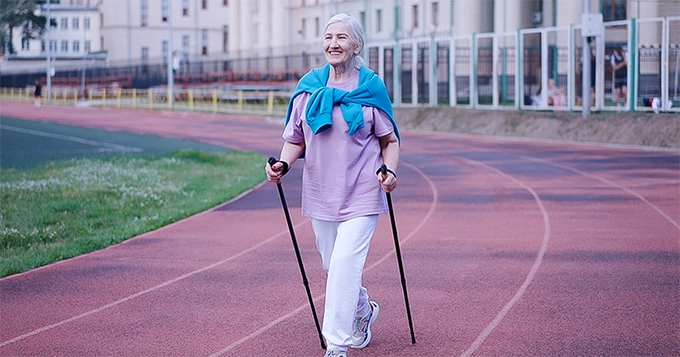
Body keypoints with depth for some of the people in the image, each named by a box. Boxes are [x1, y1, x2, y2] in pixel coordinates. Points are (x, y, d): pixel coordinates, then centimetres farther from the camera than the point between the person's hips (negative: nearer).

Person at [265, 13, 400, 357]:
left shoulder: (371, 87, -4)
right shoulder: (308, 87, 3)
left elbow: (389, 139, 2)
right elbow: (295, 139, 8)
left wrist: (390, 170, -16)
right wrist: (283, 164, -12)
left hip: (361, 194, -4)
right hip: (321, 193, 4)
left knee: (345, 263, -16)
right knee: (333, 266, 15)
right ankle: (364, 310, 45)